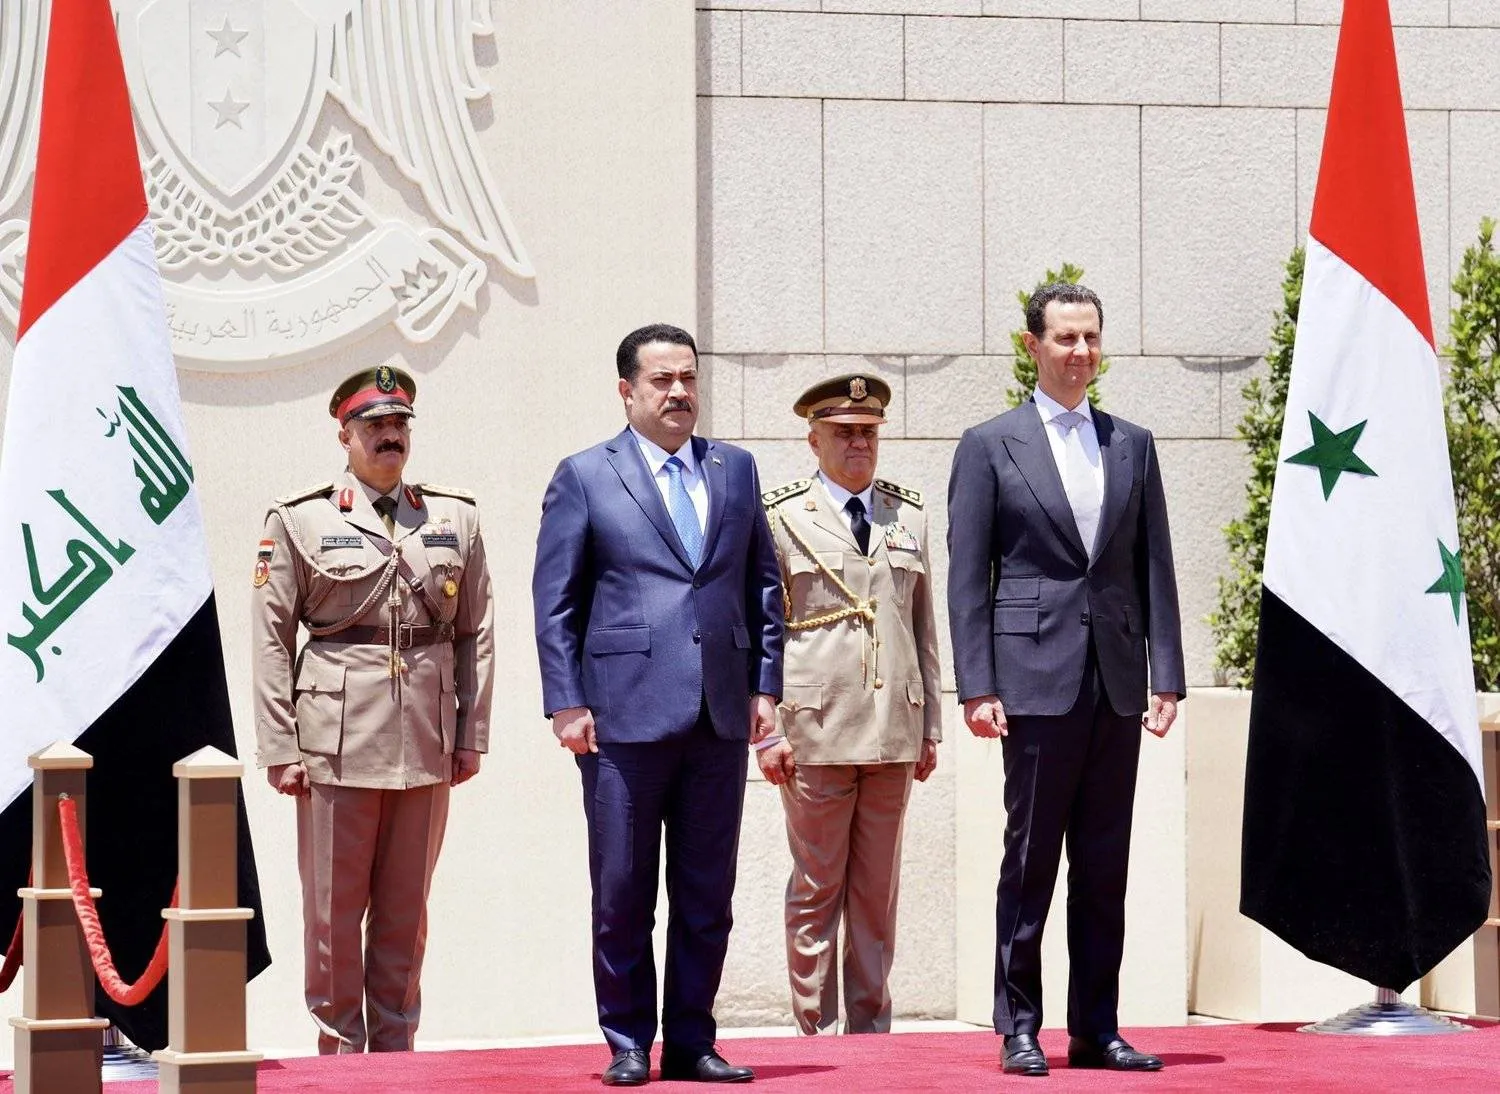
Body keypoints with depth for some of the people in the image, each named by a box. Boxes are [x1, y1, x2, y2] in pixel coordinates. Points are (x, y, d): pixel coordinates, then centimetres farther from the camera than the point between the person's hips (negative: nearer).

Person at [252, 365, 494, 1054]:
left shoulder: (455, 519, 11)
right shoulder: (299, 520, 3)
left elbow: (476, 633, 12)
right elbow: (271, 641, 1)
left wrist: (472, 735, 6)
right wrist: (279, 749, -5)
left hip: (427, 743, 3)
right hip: (338, 738, -3)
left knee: (406, 908, 8)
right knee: (334, 907, 0)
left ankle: (395, 1046, 16)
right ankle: (340, 1045, 9)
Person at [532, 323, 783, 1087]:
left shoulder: (735, 470, 13)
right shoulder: (585, 477, 2)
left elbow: (763, 585, 15)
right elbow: (555, 601, 0)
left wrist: (765, 685, 7)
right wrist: (565, 703, -7)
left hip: (721, 715, 3)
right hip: (626, 712, -3)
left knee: (707, 893, 6)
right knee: (622, 894, 1)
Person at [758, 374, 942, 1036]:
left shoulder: (908, 517, 15)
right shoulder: (780, 517, 3)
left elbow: (923, 629, 17)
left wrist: (930, 726, 13)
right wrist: (766, 731, -6)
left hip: (894, 732, 4)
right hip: (816, 731, -4)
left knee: (878, 891, 7)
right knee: (817, 888, 0)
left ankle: (871, 1027, 13)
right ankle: (816, 1029, 5)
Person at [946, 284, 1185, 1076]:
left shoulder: (1133, 445, 13)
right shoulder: (989, 445, 2)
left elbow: (1155, 568, 12)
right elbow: (966, 576, -1)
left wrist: (1167, 676, 4)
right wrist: (976, 687, -8)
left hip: (1117, 684, 4)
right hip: (1037, 679, -4)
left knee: (1105, 868, 7)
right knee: (1030, 861, -1)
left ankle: (1096, 1030, 11)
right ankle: (1019, 1029, 5)